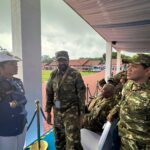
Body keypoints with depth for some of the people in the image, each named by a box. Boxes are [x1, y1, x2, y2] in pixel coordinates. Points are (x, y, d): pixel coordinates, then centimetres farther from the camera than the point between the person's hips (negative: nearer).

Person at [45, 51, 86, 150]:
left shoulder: (75, 75, -9)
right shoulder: (53, 75, 3)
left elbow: (81, 95, -8)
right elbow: (49, 94, 8)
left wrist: (81, 113, -8)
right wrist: (48, 112, 8)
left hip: (71, 111, -4)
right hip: (57, 112, 5)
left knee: (73, 141, -3)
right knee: (58, 140, 18)